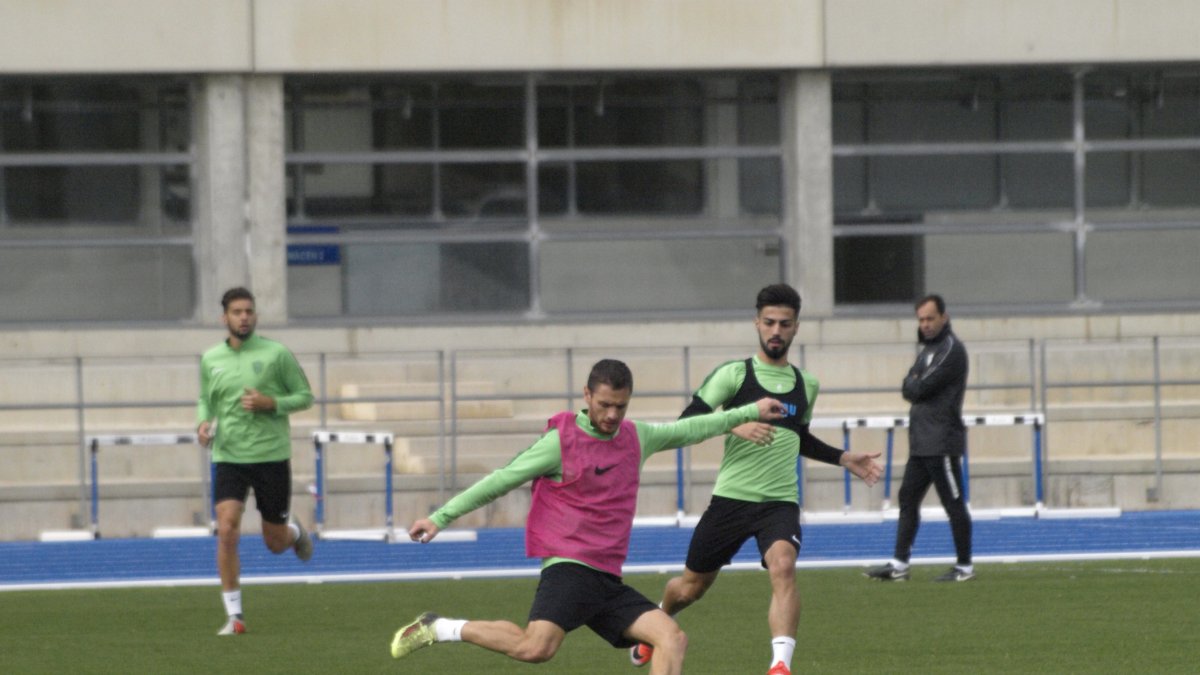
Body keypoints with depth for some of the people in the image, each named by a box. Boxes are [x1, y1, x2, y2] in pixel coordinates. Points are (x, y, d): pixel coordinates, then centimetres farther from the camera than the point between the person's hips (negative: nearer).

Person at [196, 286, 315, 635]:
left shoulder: (276, 354, -4)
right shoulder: (210, 359, 6)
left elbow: (305, 396, 1)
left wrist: (271, 404, -16)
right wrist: (204, 422, -1)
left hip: (272, 456, -1)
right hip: (229, 457, 1)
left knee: (275, 543, 8)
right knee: (226, 531, -16)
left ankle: (295, 532, 47)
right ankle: (234, 615, -10)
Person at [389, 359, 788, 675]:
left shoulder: (636, 438, 14)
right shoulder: (560, 442, -4)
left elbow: (689, 430, 29)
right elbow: (500, 481, -1)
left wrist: (750, 412, 35)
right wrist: (441, 517, -3)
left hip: (608, 580, 7)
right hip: (568, 568, -7)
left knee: (673, 638, -9)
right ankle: (442, 629, -10)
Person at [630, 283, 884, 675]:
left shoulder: (806, 385, 12)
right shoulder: (733, 374, -3)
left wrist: (844, 459, 20)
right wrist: (734, 425, -24)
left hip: (781, 500, 2)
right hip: (732, 496, -2)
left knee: (783, 566, -29)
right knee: (692, 586, 12)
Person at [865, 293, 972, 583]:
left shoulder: (950, 349, -11)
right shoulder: (929, 348, 19)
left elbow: (918, 389, -17)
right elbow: (910, 389, 15)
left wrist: (912, 385, 3)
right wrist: (914, 385, -5)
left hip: (942, 442, -10)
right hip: (922, 442, 10)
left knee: (954, 504, -4)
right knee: (908, 499, 8)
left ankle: (964, 567, 0)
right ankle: (899, 564, 11)